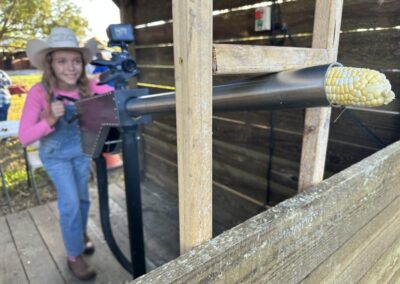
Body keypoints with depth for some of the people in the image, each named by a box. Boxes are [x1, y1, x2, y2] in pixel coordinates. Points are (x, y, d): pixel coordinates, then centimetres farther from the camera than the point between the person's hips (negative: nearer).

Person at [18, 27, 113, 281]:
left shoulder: (88, 86, -20)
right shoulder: (39, 93, -26)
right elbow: (24, 137, -24)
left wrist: (107, 95, -33)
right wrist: (50, 120, -40)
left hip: (81, 150, 3)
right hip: (55, 155, -3)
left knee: (83, 198, 16)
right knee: (70, 202, -4)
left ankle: (81, 233, 46)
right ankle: (74, 256, 18)